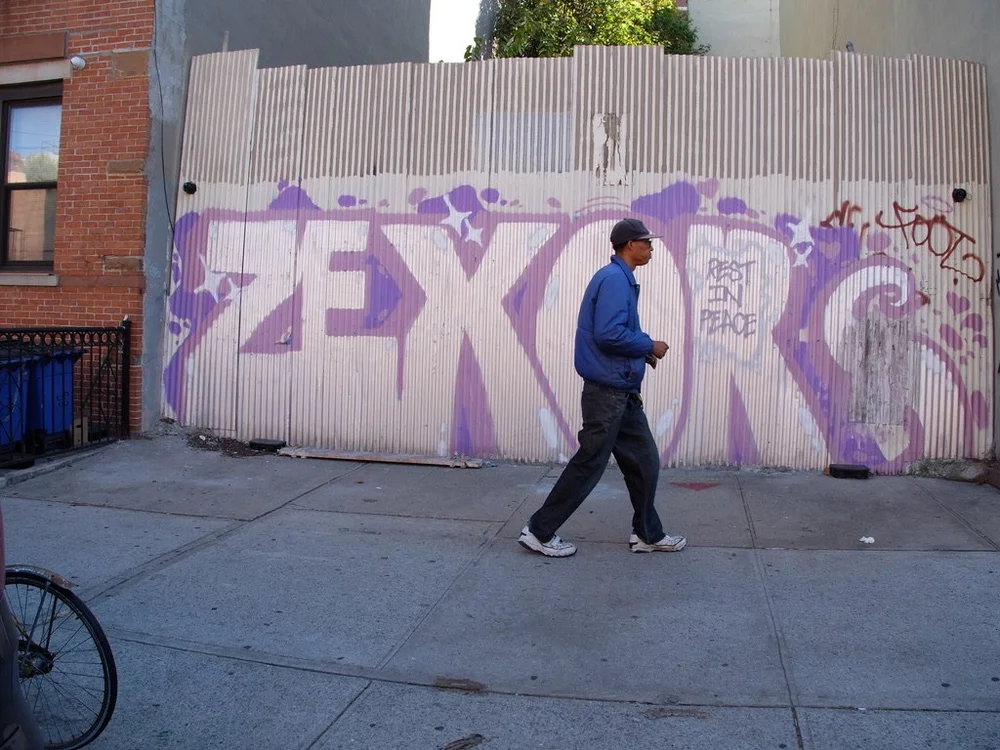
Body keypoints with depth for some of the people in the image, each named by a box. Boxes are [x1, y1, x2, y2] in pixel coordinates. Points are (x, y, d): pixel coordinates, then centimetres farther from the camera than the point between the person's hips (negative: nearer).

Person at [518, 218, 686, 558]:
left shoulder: (622, 279, 15)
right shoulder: (614, 278, -16)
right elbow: (608, 334, -25)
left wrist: (642, 350, 7)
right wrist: (649, 346, -12)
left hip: (622, 392, 10)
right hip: (608, 391, -10)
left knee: (644, 461, 15)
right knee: (589, 465, -2)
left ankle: (648, 534, 27)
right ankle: (539, 532, 10)